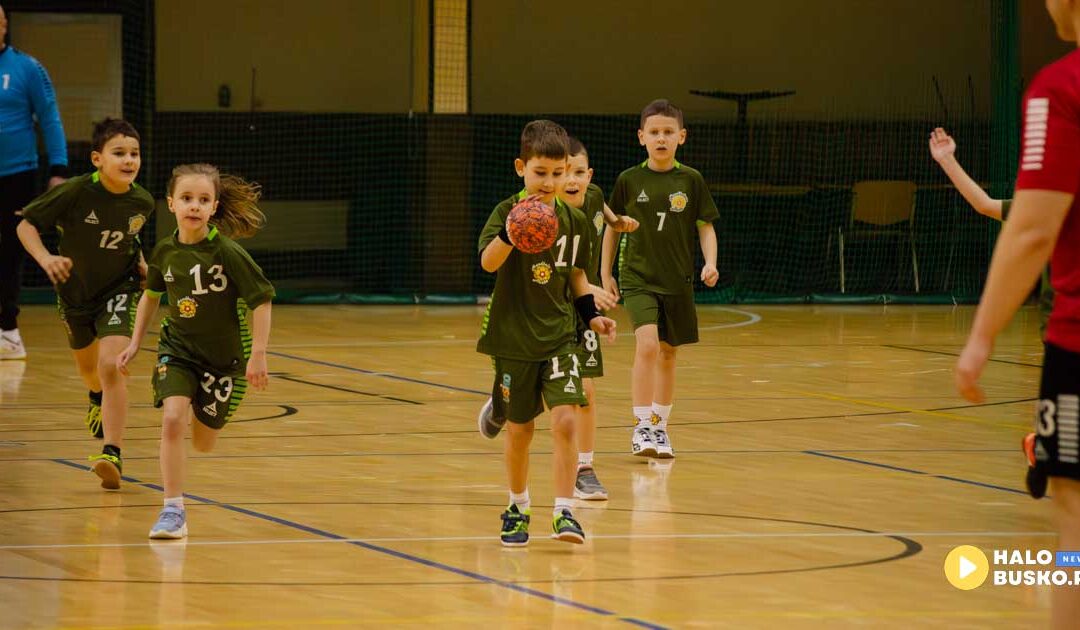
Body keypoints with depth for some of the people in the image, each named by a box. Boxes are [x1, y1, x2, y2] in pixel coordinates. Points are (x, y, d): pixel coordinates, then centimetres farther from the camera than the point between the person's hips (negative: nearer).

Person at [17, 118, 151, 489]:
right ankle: (98, 399, 62)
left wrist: (140, 262, -3)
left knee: (111, 365, -22)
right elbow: (27, 225, -18)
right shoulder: (76, 193, -26)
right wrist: (45, 259, -33)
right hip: (75, 290, 1)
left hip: (119, 289, -1)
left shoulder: (142, 202, -14)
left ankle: (112, 454, -24)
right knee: (87, 364, 26)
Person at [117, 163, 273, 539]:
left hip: (225, 356, -2)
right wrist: (135, 343, 10)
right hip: (178, 349, 2)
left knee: (203, 442, 9)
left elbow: (261, 300, -15)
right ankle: (173, 510, -12)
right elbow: (151, 295, 12)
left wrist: (258, 354, -18)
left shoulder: (227, 252, -21)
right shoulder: (165, 252, -8)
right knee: (172, 420, -20)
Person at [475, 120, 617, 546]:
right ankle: (518, 507, 29)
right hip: (514, 337, -2)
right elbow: (488, 262, -29)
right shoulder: (508, 212, -10)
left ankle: (564, 512, -13)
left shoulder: (574, 221, 3)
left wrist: (592, 314, 4)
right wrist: (512, 230, -46)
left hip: (559, 335, 2)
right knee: (520, 428, 8)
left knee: (566, 418, -15)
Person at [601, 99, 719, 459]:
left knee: (668, 354, 10)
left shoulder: (691, 180, 0)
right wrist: (605, 273, 9)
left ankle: (660, 428, 25)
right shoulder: (630, 180, -1)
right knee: (647, 345, -20)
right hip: (638, 277, -2)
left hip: (677, 280, 2)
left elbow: (706, 226, 4)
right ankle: (641, 428, -17)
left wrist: (710, 263, -12)